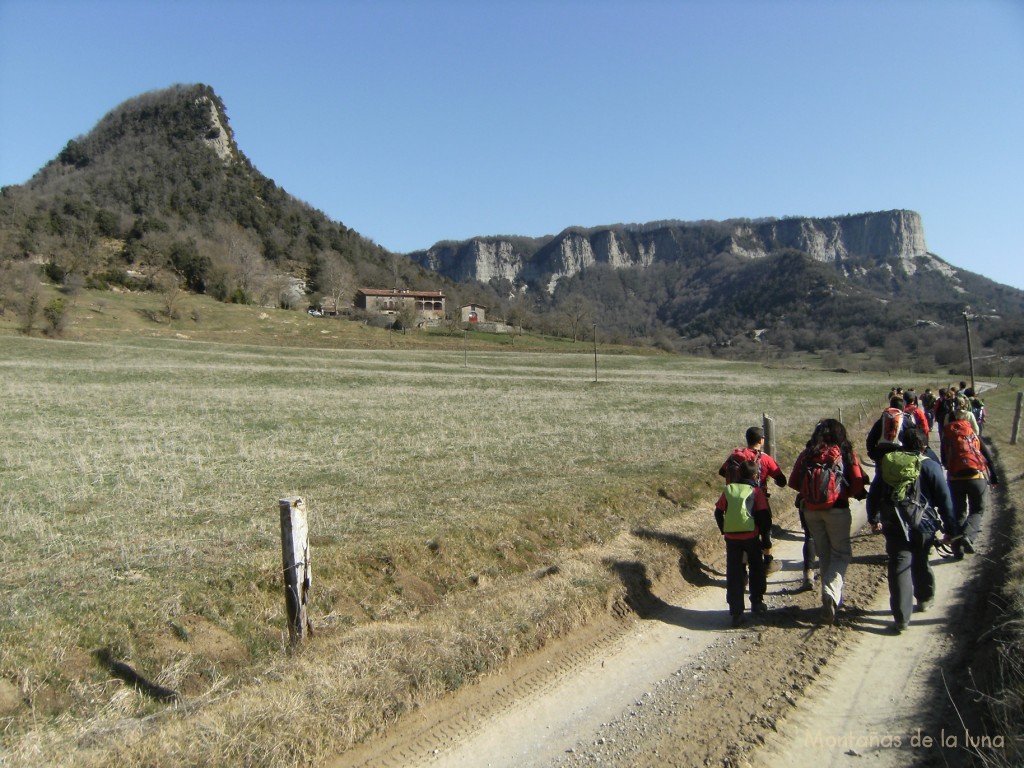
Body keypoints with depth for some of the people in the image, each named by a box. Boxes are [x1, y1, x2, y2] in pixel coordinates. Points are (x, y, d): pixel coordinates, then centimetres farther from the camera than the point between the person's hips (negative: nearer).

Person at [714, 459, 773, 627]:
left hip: (731, 537, 2)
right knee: (756, 569, 21)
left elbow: (718, 512, 9)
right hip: (751, 536, -2)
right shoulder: (757, 491, -1)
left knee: (734, 574, 7)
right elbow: (764, 517, -5)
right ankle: (757, 603, 31)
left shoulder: (728, 489, 8)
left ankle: (736, 613, 5)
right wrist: (766, 539, 2)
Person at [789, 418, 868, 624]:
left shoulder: (806, 455, 2)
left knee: (824, 554, 16)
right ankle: (831, 593, -15)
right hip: (837, 510, -3)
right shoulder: (847, 454, -4)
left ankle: (832, 596, 25)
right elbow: (858, 487, -5)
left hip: (811, 511, 3)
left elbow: (793, 482, 6)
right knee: (841, 553, 6)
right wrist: (844, 492, 14)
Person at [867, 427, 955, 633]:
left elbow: (873, 494, 14)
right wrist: (950, 529, 2)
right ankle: (925, 599, 45)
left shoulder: (886, 462, 7)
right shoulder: (930, 465, -3)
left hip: (893, 526, 1)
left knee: (899, 567, 0)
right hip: (922, 525, -1)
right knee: (920, 562, 22)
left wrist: (873, 519, 25)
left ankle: (901, 618, -4)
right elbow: (944, 499, -4)